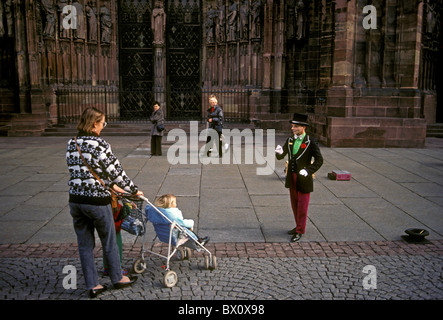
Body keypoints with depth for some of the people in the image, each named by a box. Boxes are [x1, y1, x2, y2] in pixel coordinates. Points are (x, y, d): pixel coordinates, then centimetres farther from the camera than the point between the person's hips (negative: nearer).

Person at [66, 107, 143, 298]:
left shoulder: (72, 144, 6)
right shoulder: (100, 144, -16)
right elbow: (116, 171, -12)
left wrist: (112, 185, 19)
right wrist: (134, 190, 3)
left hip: (75, 200, 6)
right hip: (96, 200, -6)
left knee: (84, 244, 14)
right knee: (109, 242, 14)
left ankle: (92, 286, 23)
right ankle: (117, 278, 31)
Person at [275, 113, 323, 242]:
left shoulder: (310, 142, -10)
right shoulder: (290, 140, 7)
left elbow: (319, 160, -10)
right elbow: (280, 157, 6)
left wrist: (308, 170, -21)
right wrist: (279, 152, -17)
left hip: (303, 178, -6)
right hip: (292, 177, 6)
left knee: (302, 205, 1)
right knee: (295, 204, 15)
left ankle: (300, 231, 9)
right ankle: (299, 226, 31)